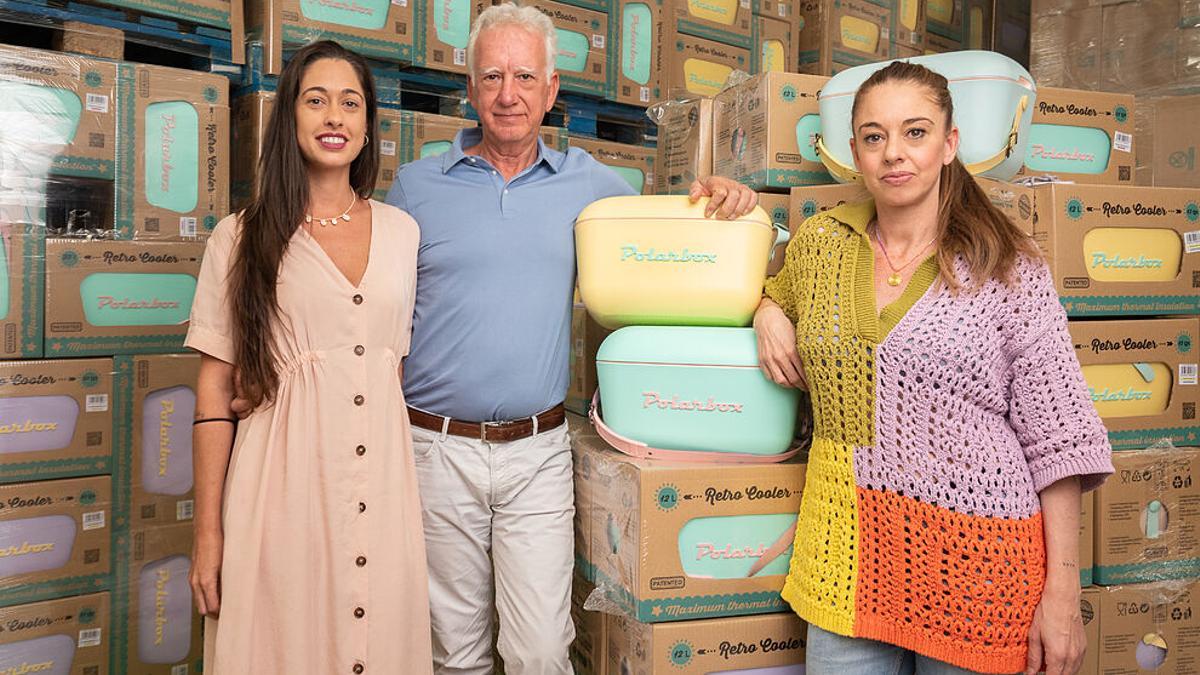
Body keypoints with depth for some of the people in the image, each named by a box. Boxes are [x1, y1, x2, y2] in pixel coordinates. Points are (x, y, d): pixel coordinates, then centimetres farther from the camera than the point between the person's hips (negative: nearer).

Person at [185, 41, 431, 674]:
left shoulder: (401, 230, 9)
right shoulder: (242, 237, 1)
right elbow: (214, 388, 0)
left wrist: (419, 479, 11)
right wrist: (208, 531, -3)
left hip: (384, 479, 3)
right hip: (285, 478, -2)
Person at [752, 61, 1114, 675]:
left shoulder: (1009, 270, -6)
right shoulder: (819, 243, 4)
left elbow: (1056, 438, -6)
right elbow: (776, 292, 26)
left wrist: (1063, 595, -9)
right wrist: (768, 313, 2)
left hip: (972, 556, -3)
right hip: (847, 554, 3)